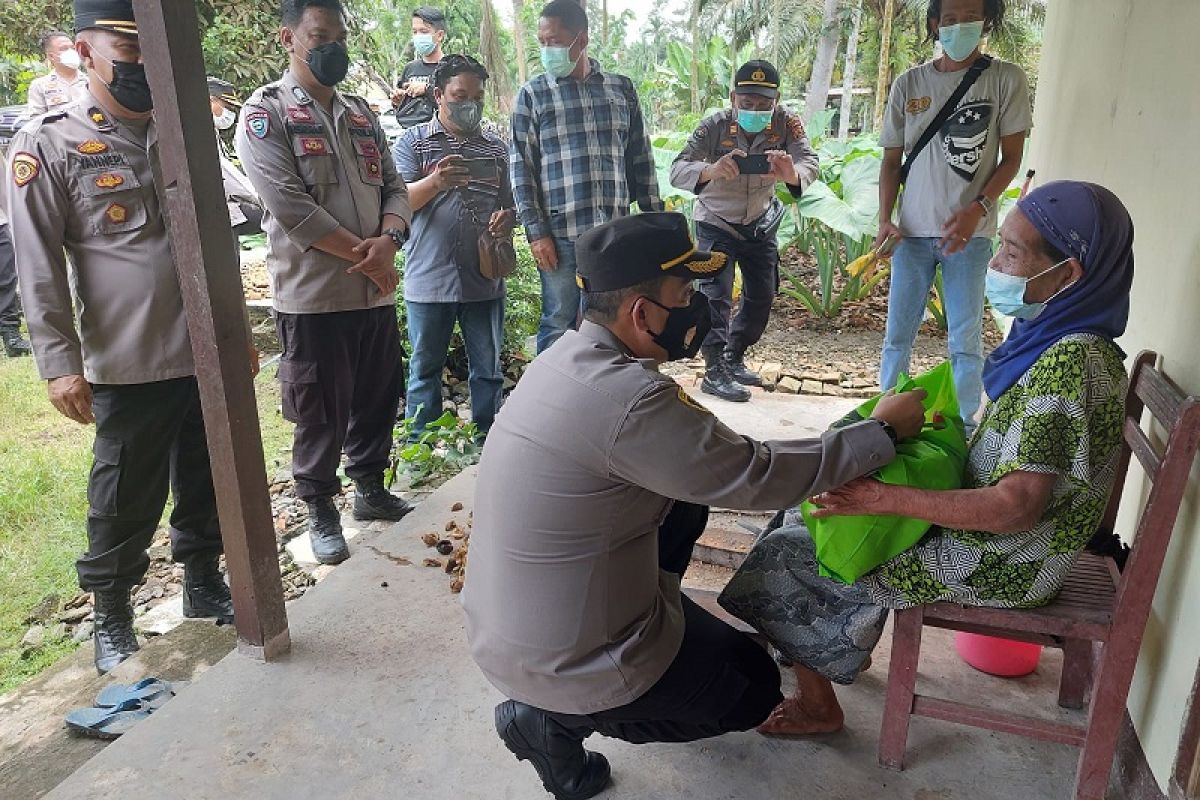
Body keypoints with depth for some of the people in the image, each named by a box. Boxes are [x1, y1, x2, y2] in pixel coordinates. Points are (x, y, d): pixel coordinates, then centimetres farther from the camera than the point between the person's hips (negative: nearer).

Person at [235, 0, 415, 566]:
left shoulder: (360, 113, 14)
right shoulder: (265, 112, -6)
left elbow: (393, 187, 11)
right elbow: (290, 206, -16)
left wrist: (389, 239, -11)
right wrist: (366, 255, -14)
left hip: (375, 291, 6)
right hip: (313, 296, -6)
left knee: (378, 397, 15)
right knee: (320, 413, 5)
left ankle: (370, 487, 35)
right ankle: (321, 512, 23)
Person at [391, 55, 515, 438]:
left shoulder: (496, 148, 12)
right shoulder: (414, 142, 2)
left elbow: (509, 204, 19)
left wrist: (507, 217, -6)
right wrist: (434, 182, -29)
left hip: (485, 279, 3)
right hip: (429, 279, -2)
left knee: (488, 370, 11)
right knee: (425, 371, 9)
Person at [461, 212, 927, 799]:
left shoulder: (568, 357, -1)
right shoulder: (626, 399, -30)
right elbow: (753, 477, -21)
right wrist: (884, 431, -10)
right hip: (562, 663, -8)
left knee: (685, 503, 18)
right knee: (754, 689, 15)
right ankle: (559, 719, 5)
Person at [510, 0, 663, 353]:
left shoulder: (622, 88, 10)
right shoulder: (532, 95, 2)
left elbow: (641, 160, 13)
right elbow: (521, 167, -1)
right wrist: (536, 232, -9)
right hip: (560, 234, -3)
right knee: (558, 326, 3)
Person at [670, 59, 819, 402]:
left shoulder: (786, 123, -18)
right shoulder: (715, 126, -25)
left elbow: (810, 161, -31)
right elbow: (677, 170, -34)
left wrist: (792, 174, -57)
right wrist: (710, 171, -57)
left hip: (760, 223, 4)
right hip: (716, 223, -4)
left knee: (762, 296, 9)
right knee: (716, 295, -15)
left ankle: (733, 360, 26)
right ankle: (714, 372, -8)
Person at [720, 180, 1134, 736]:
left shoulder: (1066, 363, -29)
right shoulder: (1060, 338, 1)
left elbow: (1015, 507, -32)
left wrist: (885, 498, -29)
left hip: (1002, 565, -9)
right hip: (986, 530, 9)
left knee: (785, 555, -3)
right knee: (830, 497, 18)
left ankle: (817, 706, 18)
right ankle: (845, 647, 31)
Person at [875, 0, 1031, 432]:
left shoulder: (1006, 79, 1)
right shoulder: (908, 84, 6)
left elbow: (1011, 158, 2)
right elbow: (892, 159, 9)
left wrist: (977, 209, -14)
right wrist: (885, 219, -4)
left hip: (970, 233, -1)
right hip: (912, 231, 2)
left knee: (966, 340, 3)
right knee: (898, 335, 7)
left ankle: (965, 425, 15)